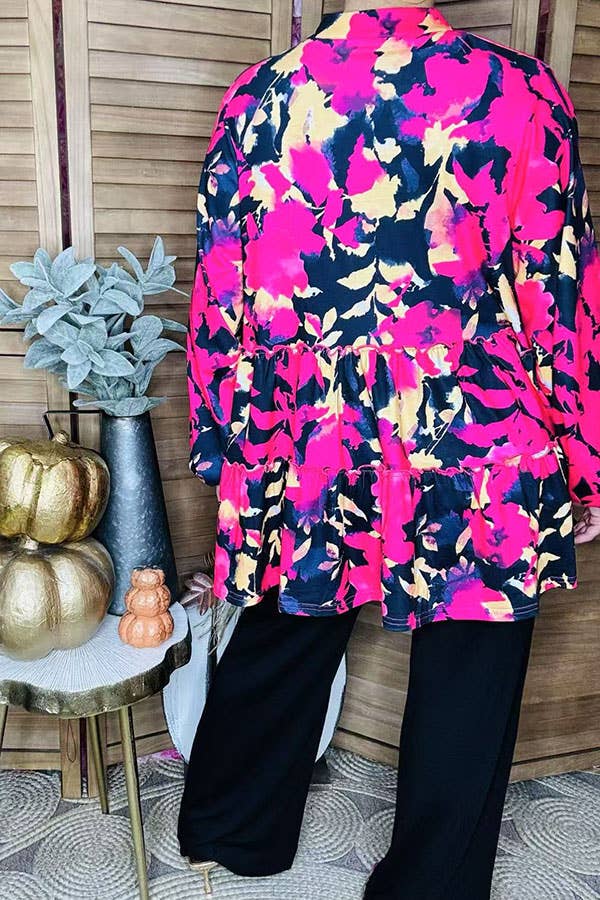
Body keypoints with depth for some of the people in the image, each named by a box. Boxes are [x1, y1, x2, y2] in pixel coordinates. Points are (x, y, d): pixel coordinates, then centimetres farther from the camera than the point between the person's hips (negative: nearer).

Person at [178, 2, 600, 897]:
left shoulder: (260, 96, 1)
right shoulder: (521, 93, -5)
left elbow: (218, 292, 3)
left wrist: (223, 437, 15)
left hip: (309, 452, 3)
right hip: (481, 462, -2)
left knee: (278, 647, 24)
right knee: (464, 691, 16)